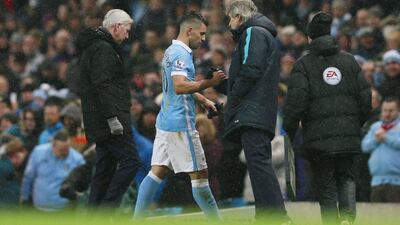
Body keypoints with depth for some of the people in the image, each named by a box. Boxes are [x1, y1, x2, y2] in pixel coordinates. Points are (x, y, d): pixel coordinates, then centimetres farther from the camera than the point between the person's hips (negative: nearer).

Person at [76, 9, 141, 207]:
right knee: (130, 161, -10)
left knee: (105, 167, 10)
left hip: (98, 123, 10)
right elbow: (101, 86, -21)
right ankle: (107, 208, -14)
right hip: (109, 121, -10)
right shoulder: (103, 49, -12)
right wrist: (112, 117, -23)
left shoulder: (91, 47, 22)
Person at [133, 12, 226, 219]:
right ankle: (215, 219, -1)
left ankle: (137, 218, 3)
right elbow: (179, 86, -27)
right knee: (199, 174, -5)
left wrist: (204, 101, 26)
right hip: (180, 124, -10)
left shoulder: (172, 52, 19)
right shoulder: (180, 54, -14)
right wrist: (208, 82, -30)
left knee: (158, 171, 7)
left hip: (166, 122, 10)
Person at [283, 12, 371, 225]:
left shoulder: (303, 64, -1)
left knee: (326, 183, 6)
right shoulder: (349, 60, 10)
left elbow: (296, 100, -9)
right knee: (346, 176, 15)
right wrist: (358, 123, 22)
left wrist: (289, 129, 3)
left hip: (319, 134, -3)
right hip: (348, 133, 3)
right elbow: (365, 95, 8)